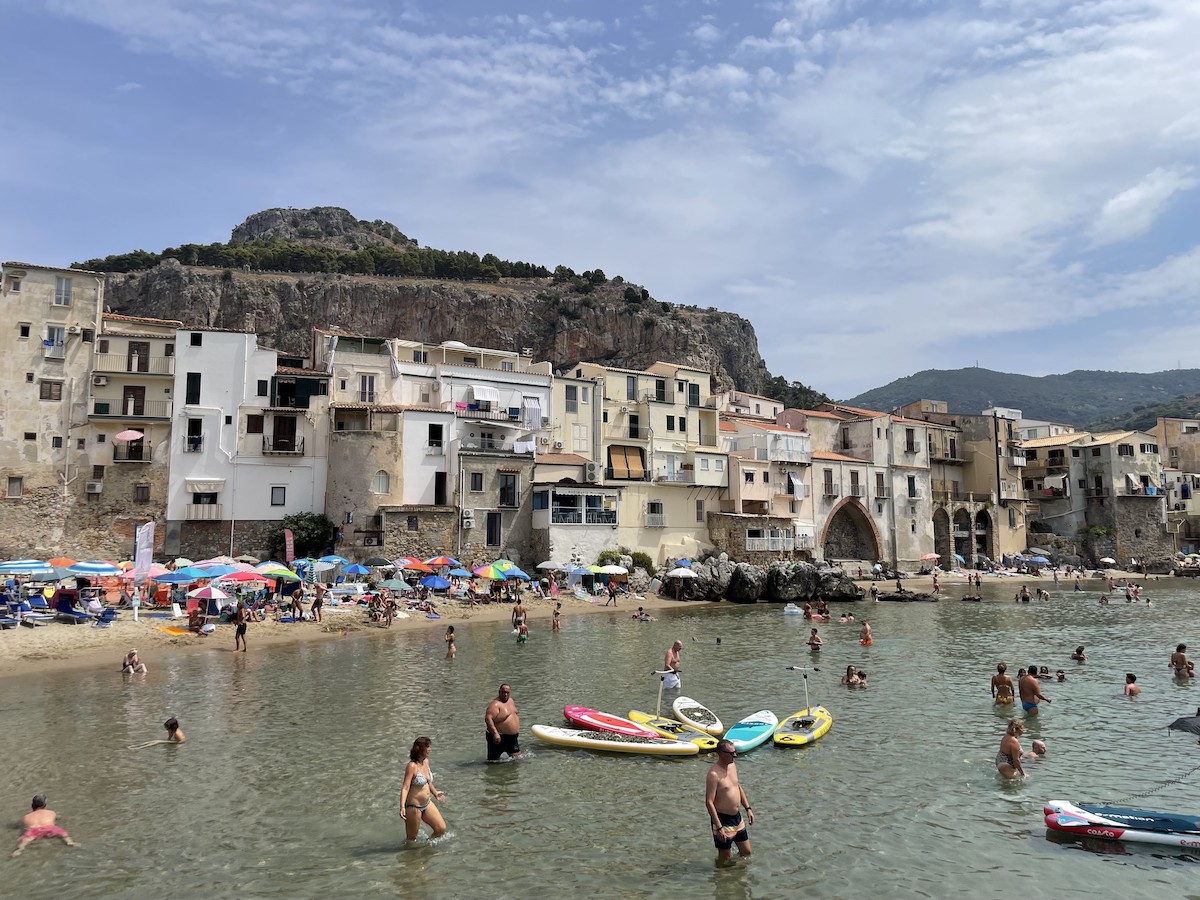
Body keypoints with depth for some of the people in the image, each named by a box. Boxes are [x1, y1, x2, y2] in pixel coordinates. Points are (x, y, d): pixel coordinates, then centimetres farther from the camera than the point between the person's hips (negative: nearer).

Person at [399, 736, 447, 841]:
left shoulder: (426, 761, 3)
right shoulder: (412, 766, -20)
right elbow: (405, 788, -23)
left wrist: (435, 793, 33)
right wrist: (402, 807, -33)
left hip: (427, 804, 8)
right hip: (413, 807, -8)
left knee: (441, 829, 6)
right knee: (412, 839, 6)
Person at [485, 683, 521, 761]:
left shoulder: (511, 701, 9)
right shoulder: (495, 704, -19)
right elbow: (488, 719, -31)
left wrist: (517, 730, 24)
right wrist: (495, 733, -38)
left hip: (513, 737, 8)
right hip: (499, 737, -8)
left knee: (517, 757, 13)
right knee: (493, 761, 0)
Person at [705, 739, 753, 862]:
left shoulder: (733, 766, 2)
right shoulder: (714, 774, -24)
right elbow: (709, 802, -23)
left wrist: (748, 808, 13)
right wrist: (718, 827, -24)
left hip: (737, 817, 8)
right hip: (723, 820, -8)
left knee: (746, 852, 18)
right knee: (724, 859, 7)